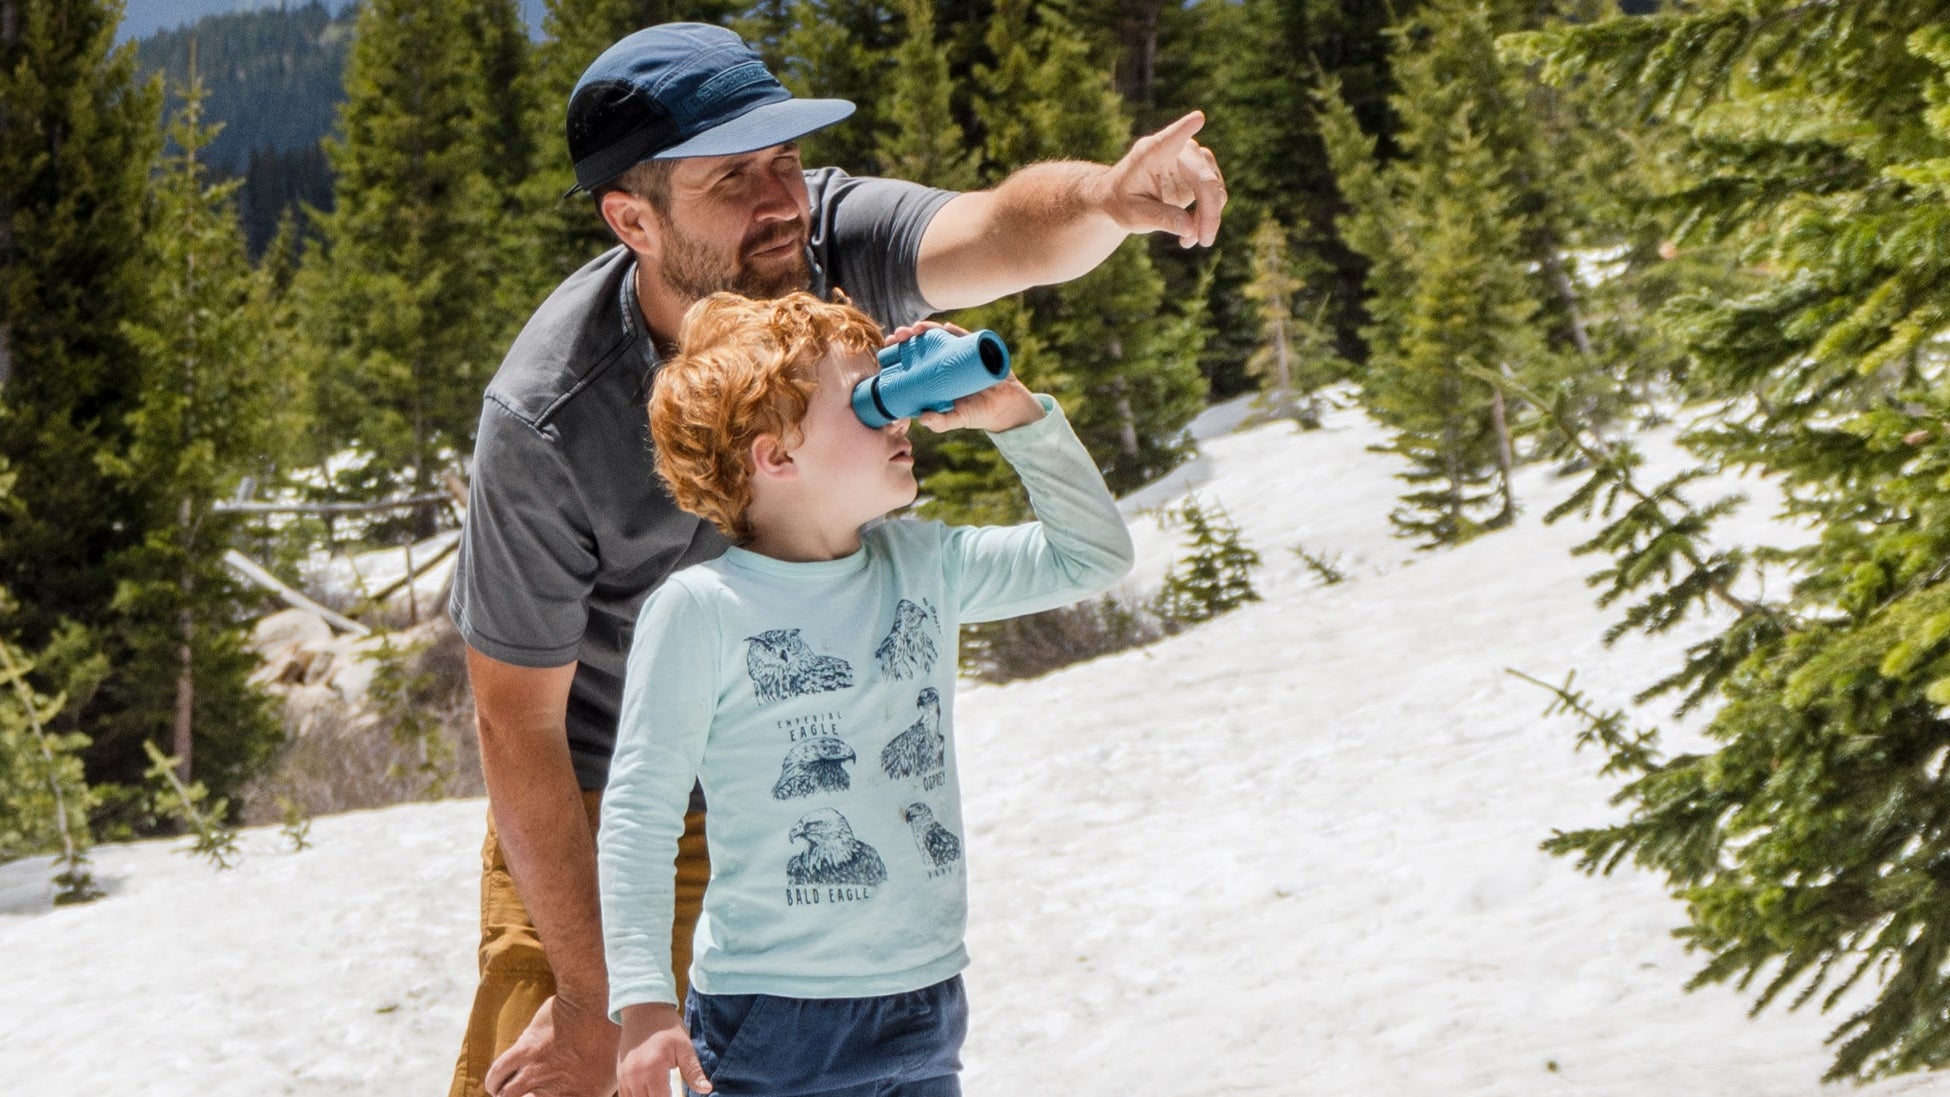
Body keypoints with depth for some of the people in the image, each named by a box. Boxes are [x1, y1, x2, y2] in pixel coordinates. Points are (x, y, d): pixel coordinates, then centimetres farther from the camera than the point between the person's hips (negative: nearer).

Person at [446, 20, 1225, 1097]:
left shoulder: (830, 241, -20)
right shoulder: (547, 422, -29)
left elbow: (999, 231, -41)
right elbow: (517, 724, -23)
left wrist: (1108, 196, -65)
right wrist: (592, 999, -21)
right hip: (597, 805, -4)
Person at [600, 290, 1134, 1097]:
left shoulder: (922, 565, 6)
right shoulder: (700, 609, -11)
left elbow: (1093, 558, 14)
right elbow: (637, 819, -10)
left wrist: (1015, 414, 2)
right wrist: (645, 1007, -17)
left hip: (926, 1009, 5)